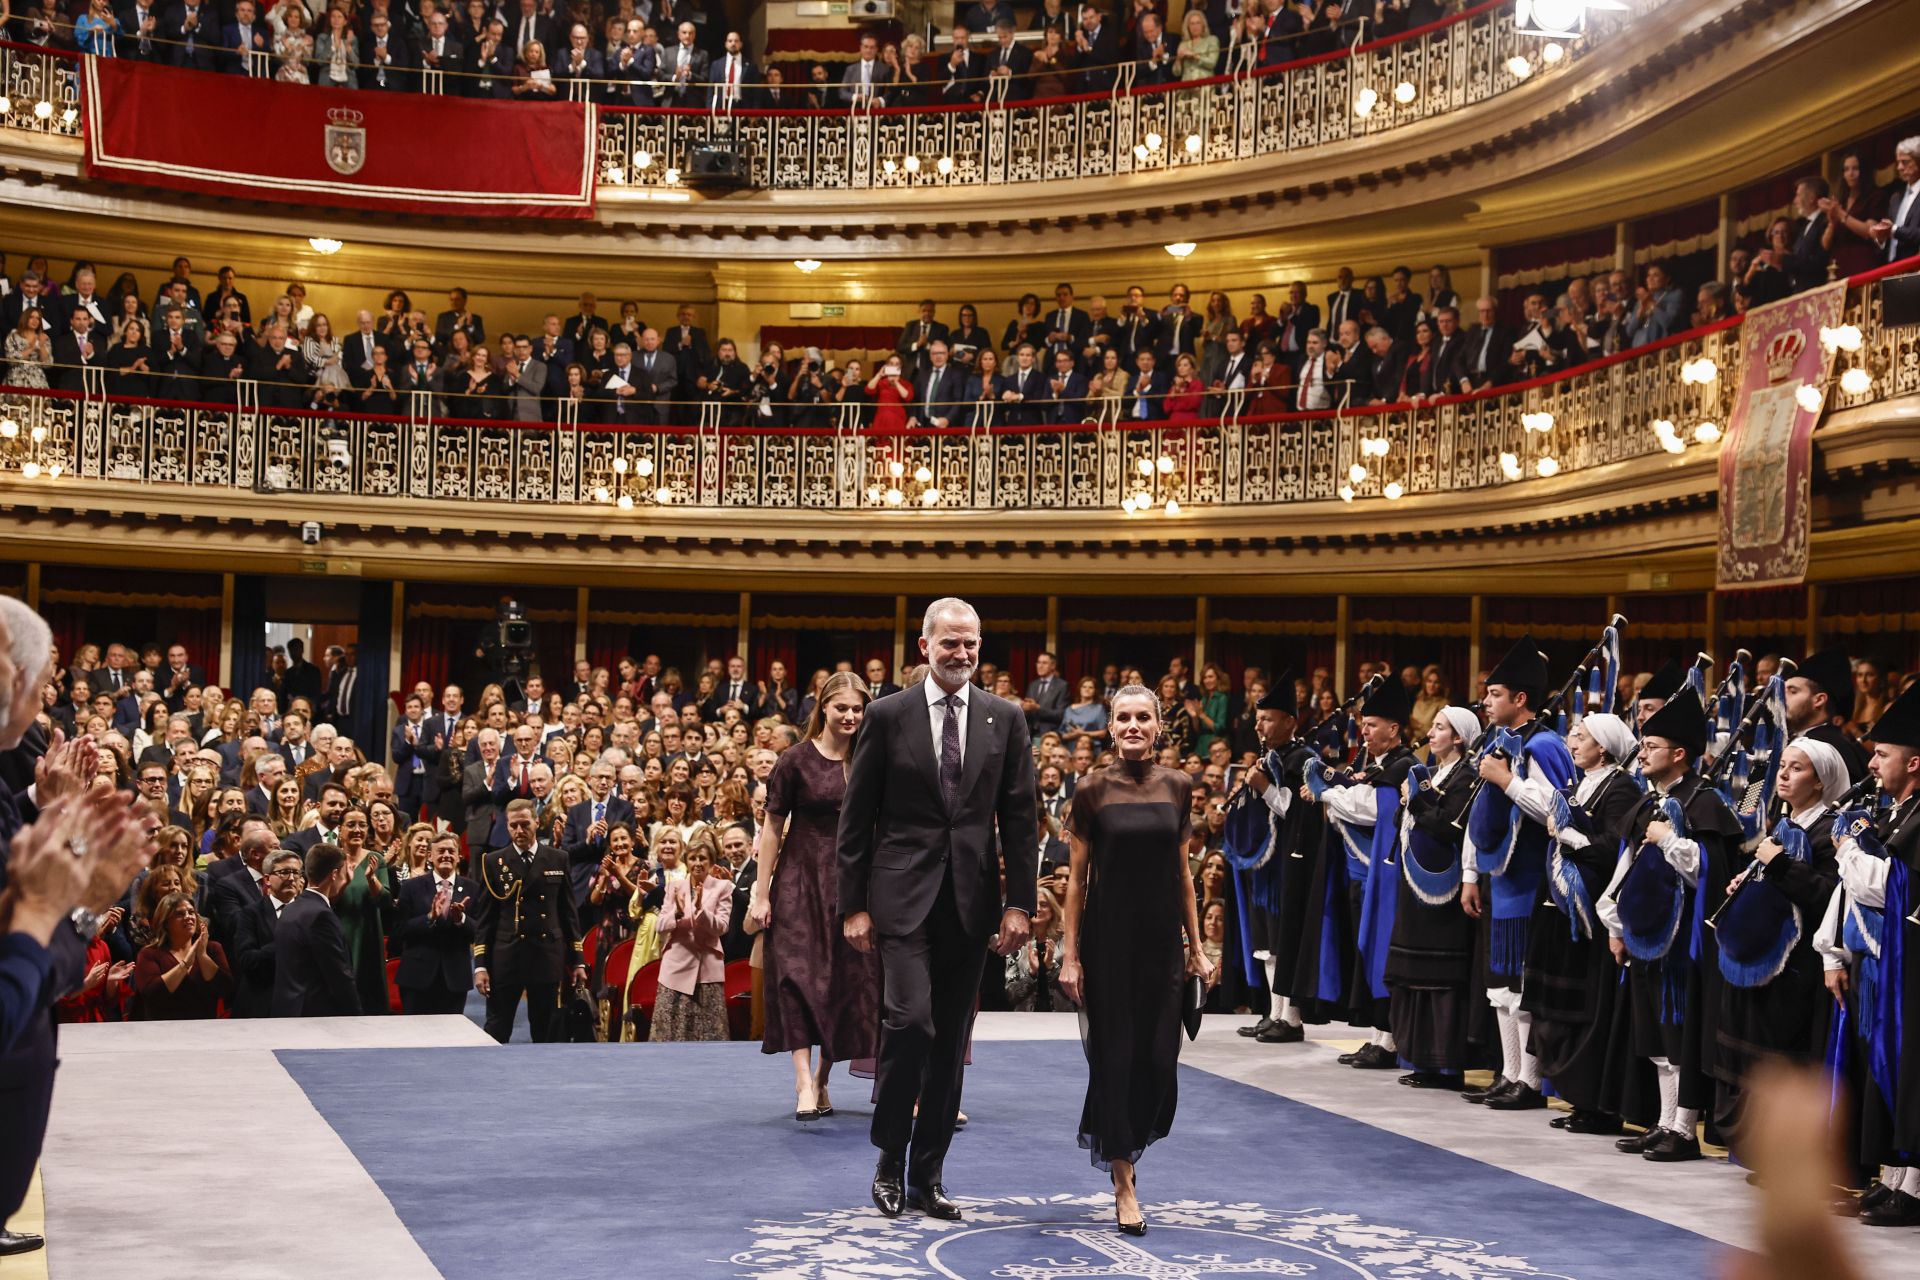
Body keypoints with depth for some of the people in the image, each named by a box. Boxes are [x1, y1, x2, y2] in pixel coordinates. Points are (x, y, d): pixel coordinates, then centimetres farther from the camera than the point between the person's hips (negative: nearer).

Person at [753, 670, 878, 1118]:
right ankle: (803, 1082, -18)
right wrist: (762, 894, -6)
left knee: (847, 980, 4)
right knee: (799, 973, -14)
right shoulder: (796, 760, -4)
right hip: (801, 879, -3)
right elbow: (772, 829, -2)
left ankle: (823, 1079, 18)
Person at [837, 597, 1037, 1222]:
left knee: (951, 1040, 7)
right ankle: (890, 1164, 4)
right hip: (904, 896, -3)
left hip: (972, 900, 3)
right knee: (910, 1021, -14)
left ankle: (928, 1174, 18)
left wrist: (1019, 903, 0)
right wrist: (853, 905, -3)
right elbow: (856, 819, 1)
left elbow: (1020, 818, 7)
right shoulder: (887, 716, 0)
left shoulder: (1005, 719, 6)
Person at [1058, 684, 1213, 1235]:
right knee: (1115, 1054, 0)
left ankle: (1122, 1144, 28)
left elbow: (1183, 872, 10)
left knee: (1159, 1057, 2)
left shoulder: (1178, 787, 5)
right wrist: (1070, 955, -7)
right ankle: (1123, 1183, 9)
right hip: (1108, 936, -3)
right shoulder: (1092, 791, -4)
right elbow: (1077, 878, -3)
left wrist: (1197, 945, 8)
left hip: (1162, 937, 3)